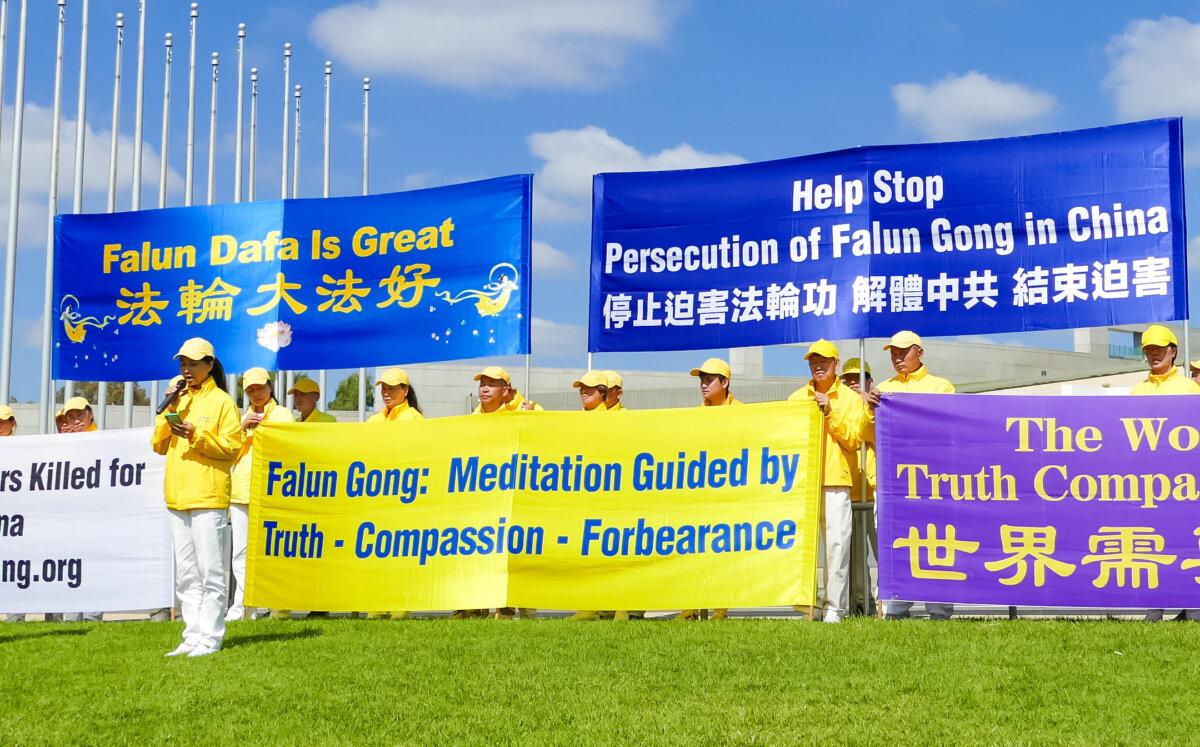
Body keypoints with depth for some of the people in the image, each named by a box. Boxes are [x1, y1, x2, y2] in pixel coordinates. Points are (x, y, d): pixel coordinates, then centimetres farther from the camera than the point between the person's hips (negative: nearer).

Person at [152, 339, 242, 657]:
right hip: (177, 497, 7)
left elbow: (232, 447, -7)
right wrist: (168, 409, 4)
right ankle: (192, 636, 13)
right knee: (185, 575, 8)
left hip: (209, 497, -7)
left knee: (210, 572, -7)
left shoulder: (221, 401, 1)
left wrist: (196, 435, -17)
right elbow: (159, 445, 14)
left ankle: (209, 638, -4)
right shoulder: (178, 400, 18)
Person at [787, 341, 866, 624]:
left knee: (837, 542, -7)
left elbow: (853, 439, -1)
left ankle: (834, 606, -1)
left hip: (836, 481, -2)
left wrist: (830, 412, -9)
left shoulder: (851, 398, 9)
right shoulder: (796, 398, 17)